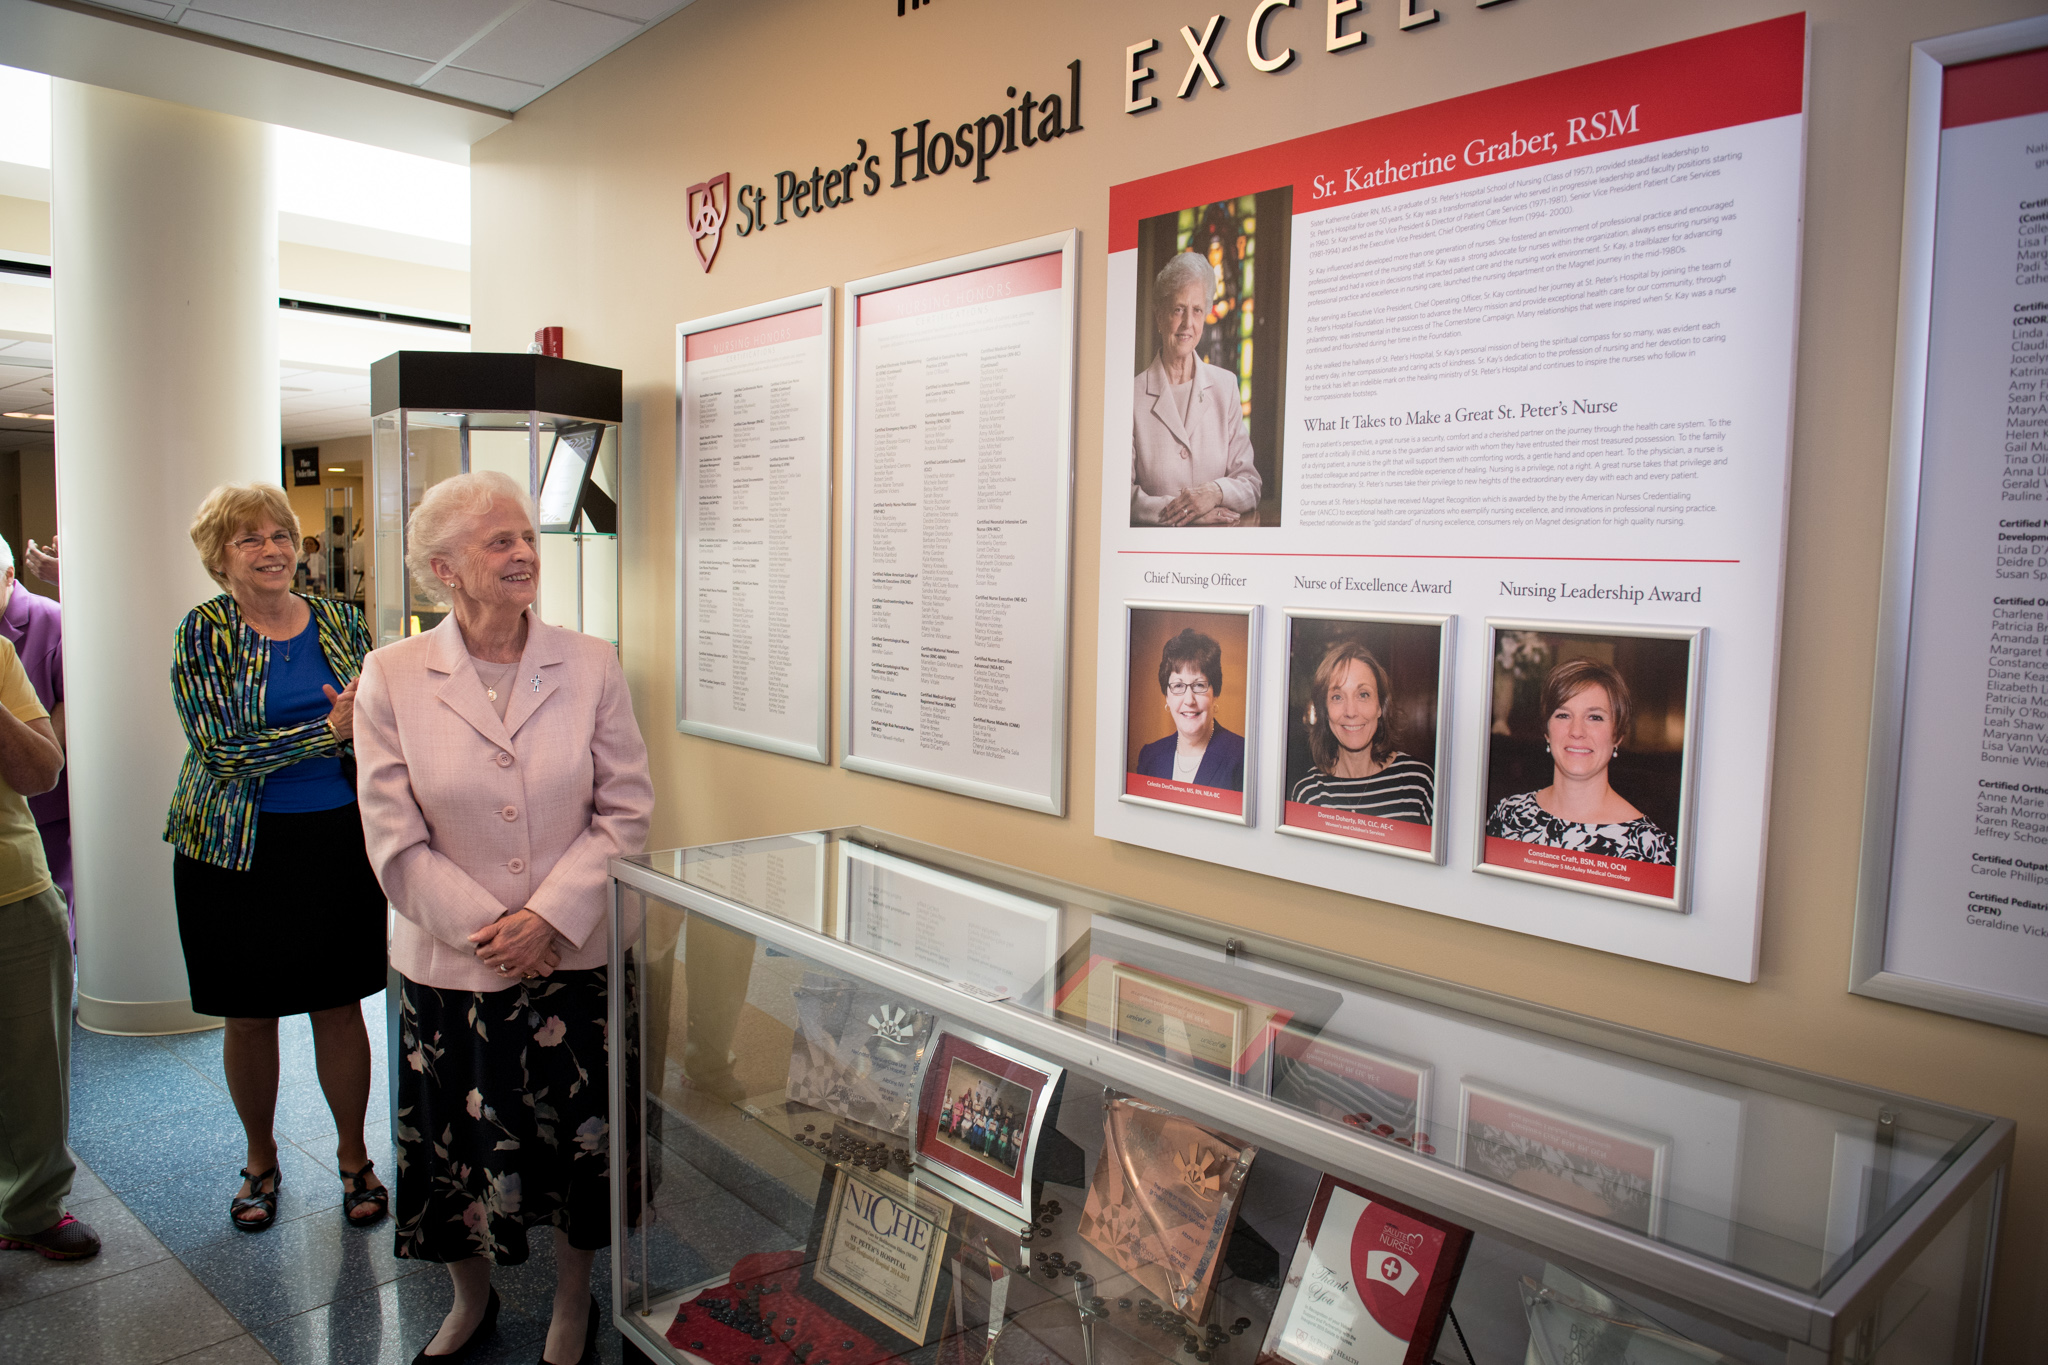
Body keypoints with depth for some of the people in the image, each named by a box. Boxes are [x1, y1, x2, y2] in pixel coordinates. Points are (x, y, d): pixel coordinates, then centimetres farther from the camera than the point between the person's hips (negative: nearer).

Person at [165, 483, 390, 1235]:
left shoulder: (340, 622, 5)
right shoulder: (202, 633, -5)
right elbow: (223, 749, -15)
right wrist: (331, 731, -20)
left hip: (338, 840, 2)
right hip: (239, 849, -1)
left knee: (341, 1004, 7)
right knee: (250, 1014, 10)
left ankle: (353, 1156, 25)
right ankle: (260, 1161, 31)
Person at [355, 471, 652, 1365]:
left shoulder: (590, 666, -4)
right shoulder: (392, 677, -5)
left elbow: (625, 810, -4)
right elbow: (396, 840, -6)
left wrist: (549, 916, -13)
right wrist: (486, 931, -12)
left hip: (575, 956, 0)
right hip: (449, 962, 0)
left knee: (576, 1135, 11)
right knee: (458, 1143, 15)